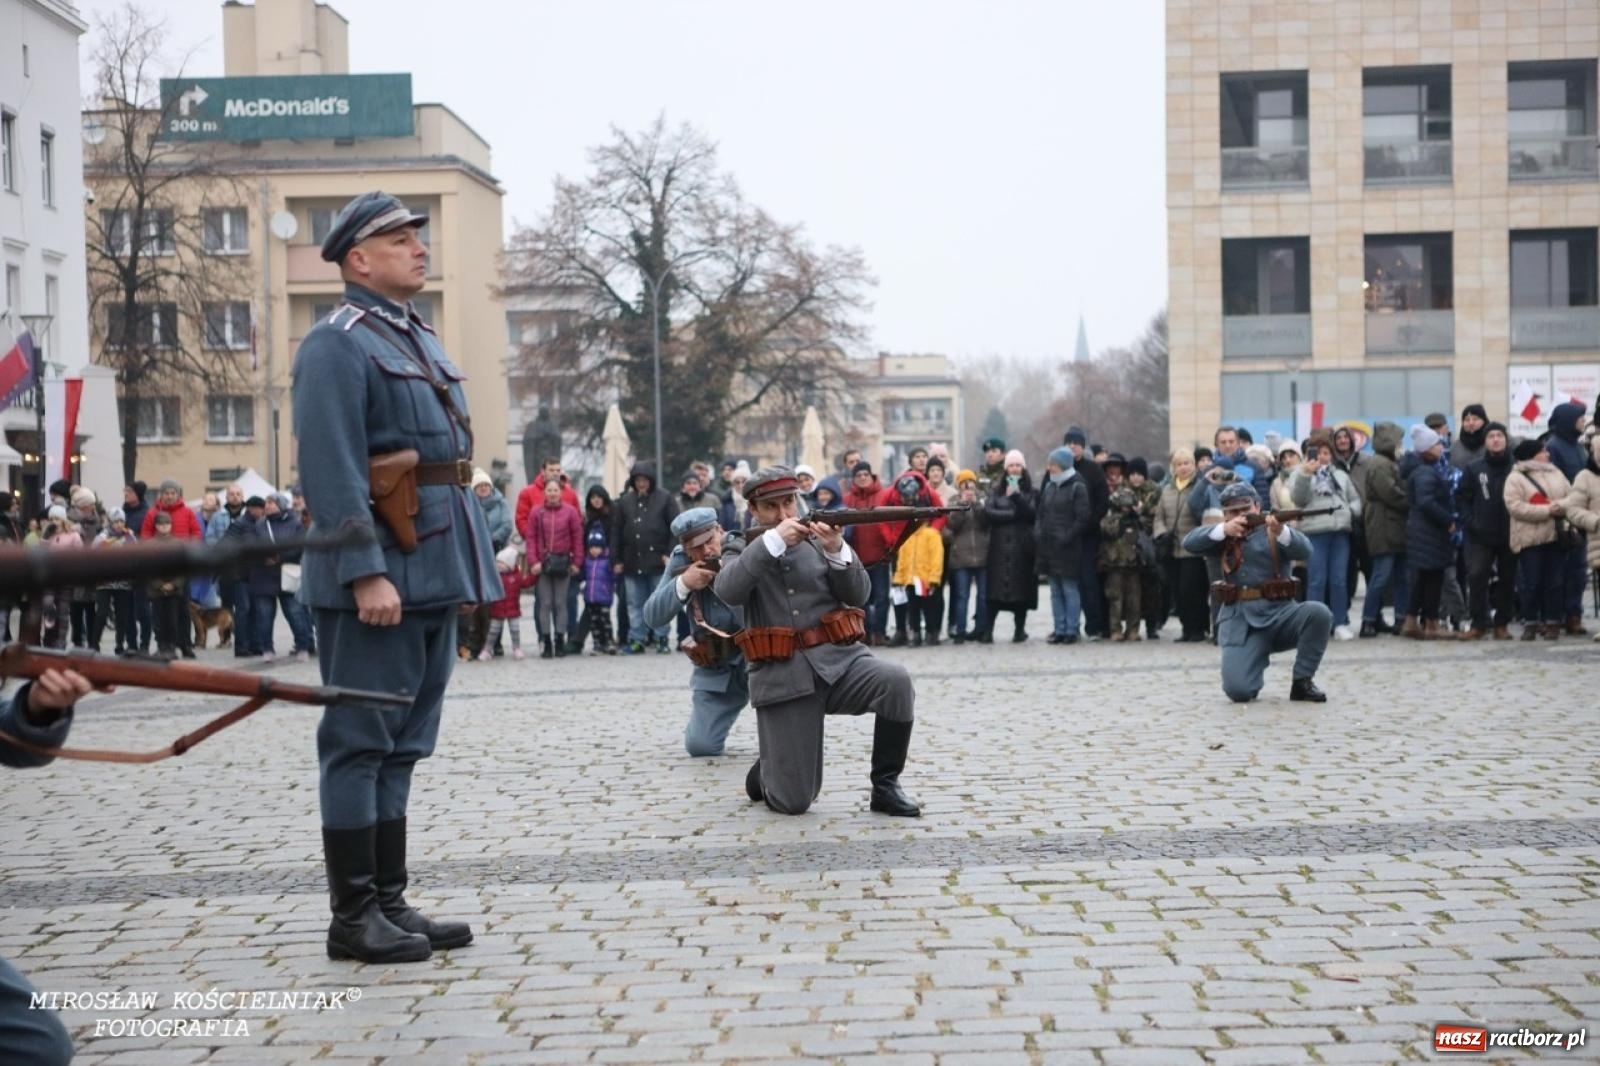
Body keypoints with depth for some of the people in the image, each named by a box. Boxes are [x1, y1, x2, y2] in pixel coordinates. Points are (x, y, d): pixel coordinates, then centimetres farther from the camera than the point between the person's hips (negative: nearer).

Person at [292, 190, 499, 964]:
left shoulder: (420, 340, 19)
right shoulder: (337, 344, -8)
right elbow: (332, 470, -18)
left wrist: (466, 570, 18)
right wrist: (367, 573, -24)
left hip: (432, 572, 9)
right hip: (382, 572, -9)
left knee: (401, 746, 12)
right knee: (360, 743, -3)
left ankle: (391, 902, 18)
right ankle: (354, 916, 4)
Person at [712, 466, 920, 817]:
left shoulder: (819, 539, 13)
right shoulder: (741, 550, 10)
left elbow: (859, 594, 0)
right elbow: (727, 591, -13)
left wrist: (837, 550, -18)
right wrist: (773, 541, -22)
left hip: (838, 661, 2)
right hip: (784, 678, -2)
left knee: (896, 681, -31)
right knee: (793, 802, -9)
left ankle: (885, 786, -13)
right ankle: (766, 771, 28)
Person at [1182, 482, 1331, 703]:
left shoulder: (1271, 532, 7)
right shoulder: (1224, 537, 13)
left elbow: (1304, 551, -12)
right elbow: (1189, 542, -3)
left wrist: (1281, 532, -33)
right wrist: (1223, 529, -19)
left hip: (1279, 613, 0)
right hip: (1240, 621, 0)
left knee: (1318, 613, -31)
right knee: (1238, 690, -21)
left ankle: (1302, 682, -10)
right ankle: (1256, 660, 17)